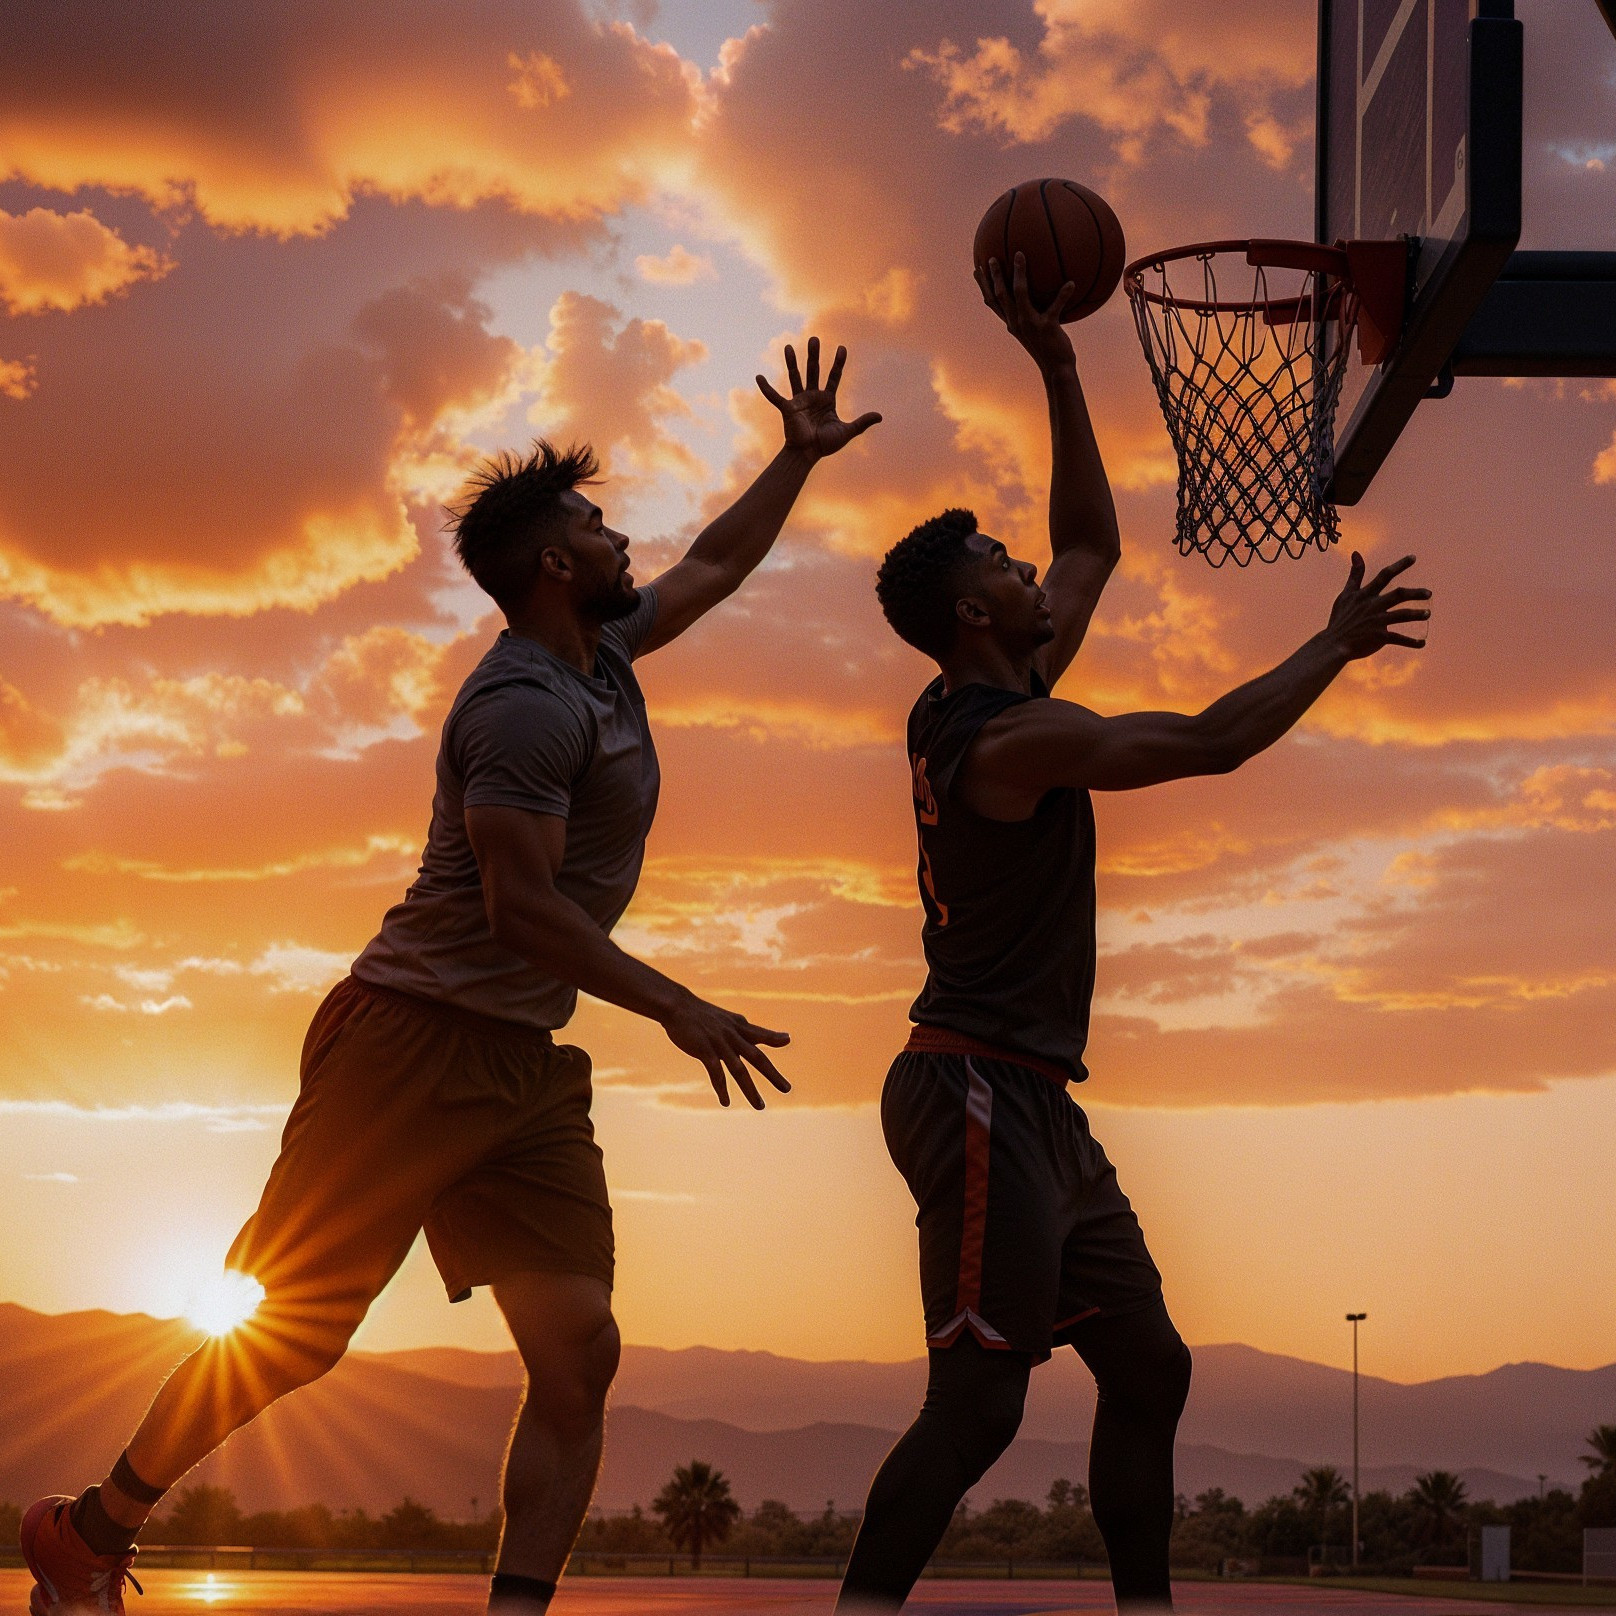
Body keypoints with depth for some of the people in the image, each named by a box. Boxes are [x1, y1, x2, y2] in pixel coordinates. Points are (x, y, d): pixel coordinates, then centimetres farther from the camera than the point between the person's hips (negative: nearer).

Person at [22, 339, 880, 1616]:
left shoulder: (602, 656, 15)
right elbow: (520, 901, -21)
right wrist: (675, 1008, -19)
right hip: (420, 1038, -9)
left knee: (580, 1349, -5)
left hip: (527, 1065, 9)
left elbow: (712, 567, 33)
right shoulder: (530, 705, -15)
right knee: (289, 1331, -4)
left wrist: (801, 457, 33)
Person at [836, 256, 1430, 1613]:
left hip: (1034, 1103, 10)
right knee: (977, 1403, -16)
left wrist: (1060, 372, 18)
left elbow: (1094, 544, 24)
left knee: (1148, 1365, 11)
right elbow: (1213, 741, -17)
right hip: (982, 1092, -10)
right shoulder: (1011, 737, -15)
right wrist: (1338, 645, -5)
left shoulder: (999, 701, 14)